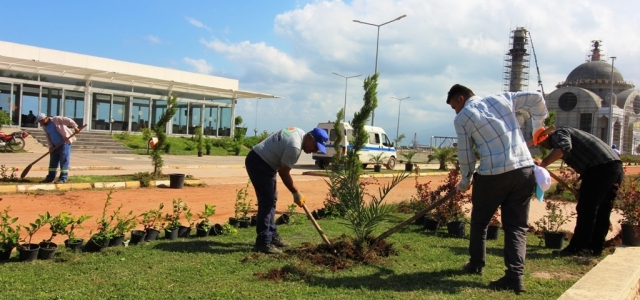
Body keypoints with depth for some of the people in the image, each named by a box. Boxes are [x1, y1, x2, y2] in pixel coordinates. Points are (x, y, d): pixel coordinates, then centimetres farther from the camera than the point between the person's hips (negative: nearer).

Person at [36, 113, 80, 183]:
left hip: (64, 143, -8)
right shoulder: (45, 126, 10)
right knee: (53, 161, 12)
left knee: (64, 160, -7)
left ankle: (63, 178, -4)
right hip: (55, 145, 8)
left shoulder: (56, 120, -12)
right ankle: (50, 178, 20)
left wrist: (75, 127, -30)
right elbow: (48, 137, 14)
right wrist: (50, 146, 2)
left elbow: (68, 120, -18)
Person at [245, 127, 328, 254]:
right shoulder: (295, 145, -25)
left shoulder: (300, 133, 5)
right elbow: (284, 172, -19)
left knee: (271, 199, 15)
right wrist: (296, 193, -9)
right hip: (258, 163, -11)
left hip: (262, 161, 11)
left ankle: (272, 236, 24)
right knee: (267, 201, -14)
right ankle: (263, 243, -14)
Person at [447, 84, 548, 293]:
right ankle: (515, 276, -2)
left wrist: (465, 182, 20)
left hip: (493, 174, -4)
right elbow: (536, 99, 15)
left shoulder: (462, 118, 1)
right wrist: (538, 126, 28)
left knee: (480, 221, 18)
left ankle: (476, 264, 31)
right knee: (517, 225, 8)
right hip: (525, 169, 4)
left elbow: (465, 155, 5)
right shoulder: (502, 98, 13)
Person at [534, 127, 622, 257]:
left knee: (586, 210, -7)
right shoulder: (569, 134, 31)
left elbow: (564, 147, -21)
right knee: (601, 212, 13)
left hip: (601, 167, -10)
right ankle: (595, 247, 17)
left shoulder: (558, 134, 3)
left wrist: (544, 162, -27)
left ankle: (577, 248, -4)